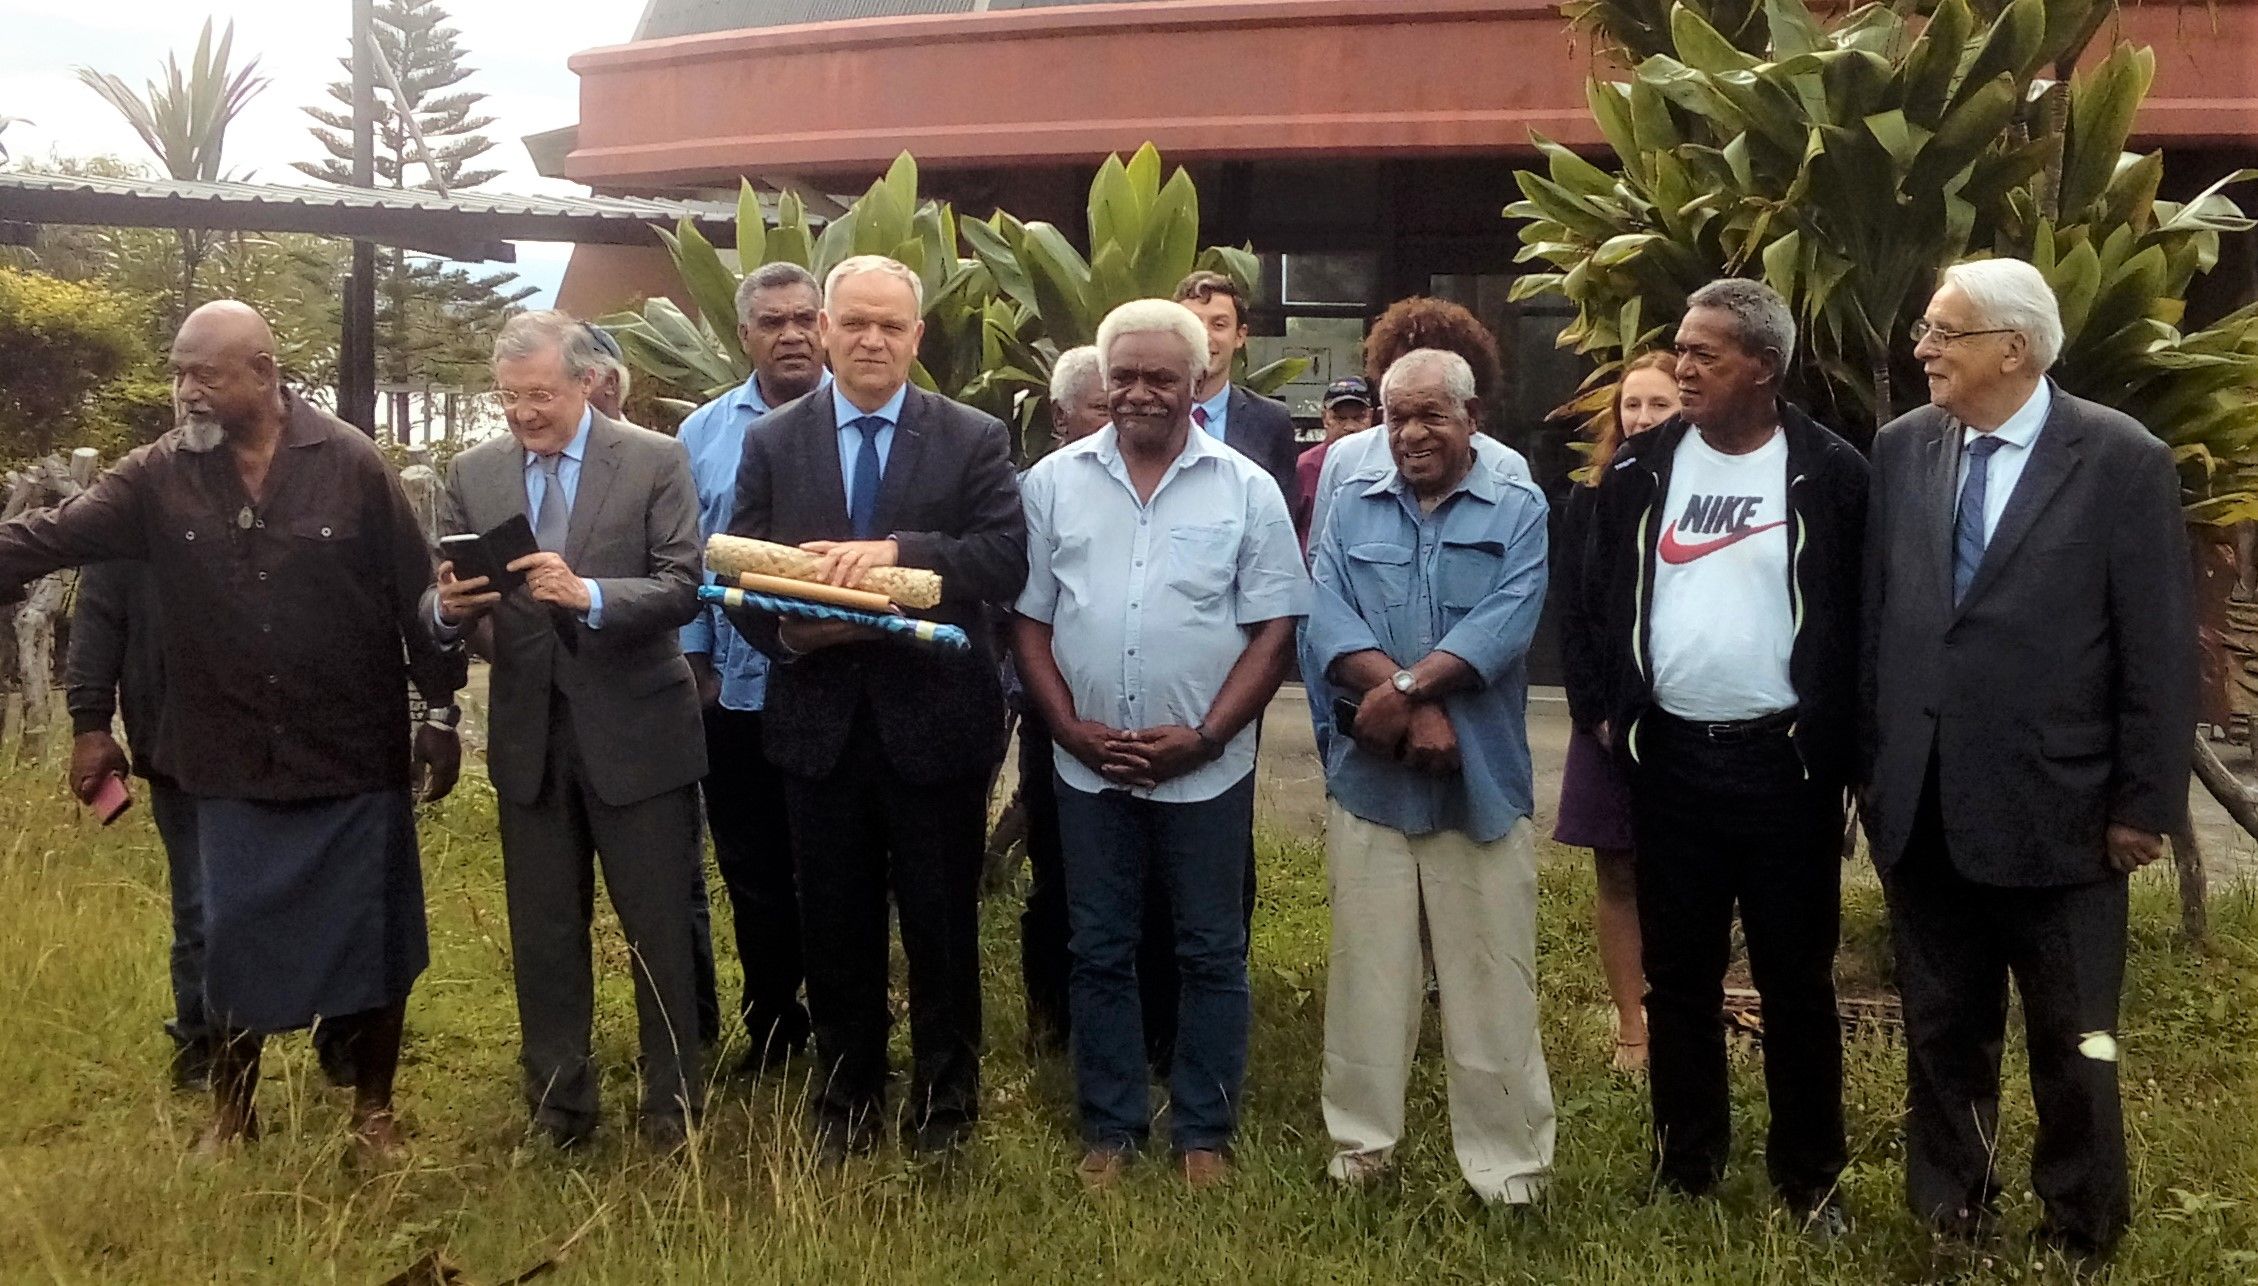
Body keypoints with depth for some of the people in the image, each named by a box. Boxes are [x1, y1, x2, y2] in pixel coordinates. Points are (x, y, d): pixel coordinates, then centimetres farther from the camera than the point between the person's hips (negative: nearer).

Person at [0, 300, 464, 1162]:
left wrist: (441, 712, -3)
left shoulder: (351, 462, -9)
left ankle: (374, 1109, 29)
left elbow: (416, 588, -5)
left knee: (372, 937, 10)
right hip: (233, 766, 2)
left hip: (356, 759, -2)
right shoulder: (159, 475, -3)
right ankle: (231, 1113, 35)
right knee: (234, 944, 14)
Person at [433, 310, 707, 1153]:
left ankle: (671, 1111, 22)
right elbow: (441, 606, 5)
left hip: (636, 734, -3)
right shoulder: (472, 474, 5)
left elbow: (682, 589, -14)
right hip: (528, 737, 3)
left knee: (661, 934, 6)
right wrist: (448, 606, -19)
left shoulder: (656, 462, -5)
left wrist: (587, 594, -30)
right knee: (543, 939, 13)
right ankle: (558, 1111, 28)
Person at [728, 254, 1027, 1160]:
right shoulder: (773, 443, 5)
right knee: (835, 927, 14)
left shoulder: (974, 440, -1)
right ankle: (845, 1100, 31)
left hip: (935, 720, -2)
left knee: (942, 925, 10)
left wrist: (898, 550, -26)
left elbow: (1006, 561, -13)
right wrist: (789, 629, -18)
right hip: (820, 720, 2)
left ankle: (945, 1104, 28)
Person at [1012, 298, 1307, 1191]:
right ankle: (1110, 1127, 26)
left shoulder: (1245, 488, -1)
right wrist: (1072, 730, -8)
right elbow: (1029, 620, 3)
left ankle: (1205, 1132, 23)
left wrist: (1202, 737, -13)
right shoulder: (1054, 481, 3)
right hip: (1089, 767, 2)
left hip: (1208, 769, -1)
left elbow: (1274, 631, -4)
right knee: (1099, 951, 11)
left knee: (1211, 953, 9)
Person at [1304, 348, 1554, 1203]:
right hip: (1368, 780, 2)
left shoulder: (1520, 513, 5)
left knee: (1491, 988, 3)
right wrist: (1419, 704, -17)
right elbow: (1328, 625, -4)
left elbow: (1505, 624, -11)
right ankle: (1360, 1145, 23)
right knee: (1366, 976, 9)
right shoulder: (1351, 517, 11)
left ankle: (1508, 1168, 14)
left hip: (1482, 783, -2)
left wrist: (1404, 690, -21)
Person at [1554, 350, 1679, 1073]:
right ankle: (1630, 1025, 16)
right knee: (1618, 876, 7)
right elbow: (1572, 617, 1)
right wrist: (1596, 714, -7)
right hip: (1610, 719, 1)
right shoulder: (1590, 502, 3)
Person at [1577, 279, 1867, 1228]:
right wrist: (1607, 709, 4)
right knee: (1678, 977, 12)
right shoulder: (1641, 469, 4)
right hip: (1670, 757, 3)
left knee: (1796, 980, 8)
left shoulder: (1829, 473, -5)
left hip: (1784, 760, -3)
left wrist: (1838, 744, -4)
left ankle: (1809, 1176, 22)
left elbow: (1859, 617, -2)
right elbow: (1601, 597, 11)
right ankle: (1685, 1167, 26)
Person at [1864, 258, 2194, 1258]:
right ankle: (1947, 1207, 36)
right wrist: (1864, 758, 6)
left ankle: (2083, 1230, 33)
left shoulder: (2122, 461, -9)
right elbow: (1871, 614, 7)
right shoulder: (1901, 449, 3)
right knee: (1941, 1027, 18)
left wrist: (2146, 803, -8)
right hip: (1920, 807, 4)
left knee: (2073, 1042, 12)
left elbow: (2159, 650, -8)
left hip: (2057, 810, -3)